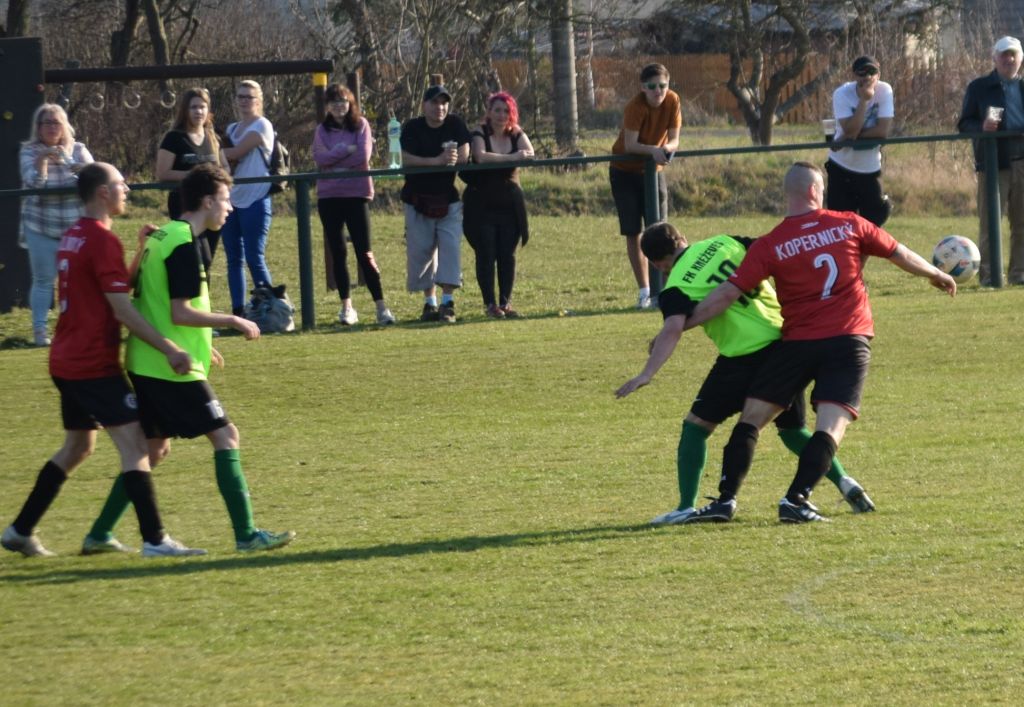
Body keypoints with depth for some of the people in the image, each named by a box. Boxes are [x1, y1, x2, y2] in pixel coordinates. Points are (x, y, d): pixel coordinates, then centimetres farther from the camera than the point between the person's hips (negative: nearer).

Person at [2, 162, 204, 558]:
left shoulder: (73, 237, 14)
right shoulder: (102, 240, -15)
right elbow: (121, 308, -19)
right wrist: (168, 349, -22)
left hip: (66, 361, 10)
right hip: (95, 363, -10)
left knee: (77, 446, 19)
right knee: (134, 444, -10)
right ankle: (154, 540, -15)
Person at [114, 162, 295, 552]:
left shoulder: (161, 237, 14)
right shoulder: (184, 245, -15)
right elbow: (180, 312, -21)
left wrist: (199, 343, 24)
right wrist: (232, 321, -11)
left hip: (144, 366, 10)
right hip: (175, 369, -10)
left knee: (154, 448, 16)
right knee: (225, 436, -6)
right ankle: (246, 534, -8)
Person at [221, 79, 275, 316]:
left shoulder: (262, 126, -4)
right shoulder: (232, 129, 18)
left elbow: (236, 153, -11)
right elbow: (229, 159, 10)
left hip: (255, 201, -7)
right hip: (232, 201, 7)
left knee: (254, 258, -10)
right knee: (234, 259, 5)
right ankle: (238, 312, 8)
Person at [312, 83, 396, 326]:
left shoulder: (361, 125, 5)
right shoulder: (323, 130, 10)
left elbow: (363, 156, -10)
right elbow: (320, 158, -7)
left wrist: (335, 157, -6)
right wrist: (347, 150, -11)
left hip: (357, 194, -3)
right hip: (329, 196, 3)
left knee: (364, 253, -8)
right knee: (337, 253, 4)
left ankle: (381, 306, -8)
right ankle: (346, 306, 11)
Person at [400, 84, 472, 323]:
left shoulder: (455, 125, 0)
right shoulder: (413, 128, -4)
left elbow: (464, 156, -9)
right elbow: (407, 160, -16)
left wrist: (426, 162, -15)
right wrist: (438, 161, -25)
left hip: (449, 198, 0)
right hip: (418, 199, 0)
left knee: (451, 246, -11)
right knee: (421, 250, 1)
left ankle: (448, 302, -11)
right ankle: (429, 302, 11)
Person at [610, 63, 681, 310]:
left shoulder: (672, 101, -12)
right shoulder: (636, 106, -25)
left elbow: (674, 139, -9)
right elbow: (630, 145, -30)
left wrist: (667, 148, -32)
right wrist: (653, 150, -46)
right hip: (625, 172, -3)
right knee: (633, 234, -2)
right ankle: (644, 291, 6)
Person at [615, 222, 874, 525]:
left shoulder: (676, 287, -7)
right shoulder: (722, 243, 9)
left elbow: (673, 330, -23)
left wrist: (646, 374, -29)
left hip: (745, 357, -6)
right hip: (785, 340, 6)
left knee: (696, 425, 6)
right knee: (793, 429, 24)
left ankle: (686, 507, -1)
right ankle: (843, 480, 10)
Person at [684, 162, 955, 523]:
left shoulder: (769, 245, -4)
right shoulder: (849, 225, 2)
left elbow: (727, 293, -8)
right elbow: (901, 255, 13)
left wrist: (678, 326, 0)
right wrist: (936, 275, 32)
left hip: (797, 344, -1)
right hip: (850, 341, 1)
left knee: (751, 417, 8)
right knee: (831, 426, -5)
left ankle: (726, 499, 1)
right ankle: (796, 500, -19)